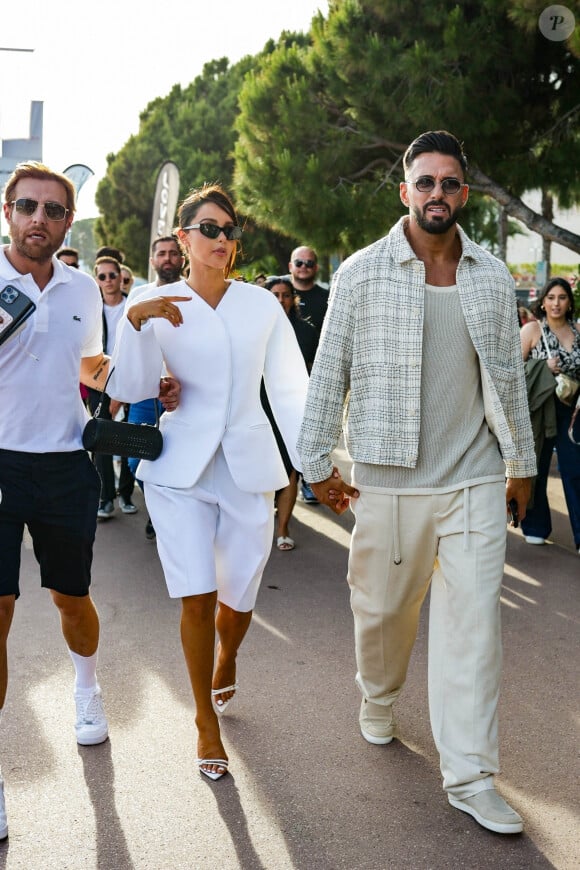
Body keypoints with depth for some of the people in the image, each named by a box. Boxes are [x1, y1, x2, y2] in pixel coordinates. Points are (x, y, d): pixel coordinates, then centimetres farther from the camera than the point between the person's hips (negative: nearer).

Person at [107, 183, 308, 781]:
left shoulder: (262, 305, 5)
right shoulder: (154, 306, 1)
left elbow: (290, 389, 6)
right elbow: (131, 389, -10)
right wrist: (135, 321, -24)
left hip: (249, 468, 2)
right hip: (180, 468, -1)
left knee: (238, 600, 6)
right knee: (197, 598, -6)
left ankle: (224, 662, 43)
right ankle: (206, 722, 15)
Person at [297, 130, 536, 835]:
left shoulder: (492, 277, 8)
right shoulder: (362, 272, -1)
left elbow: (508, 375, 14)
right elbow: (329, 371, 0)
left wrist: (521, 461, 15)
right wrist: (317, 463, 0)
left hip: (476, 480, 2)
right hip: (389, 479, -1)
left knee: (474, 619, -1)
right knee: (383, 607, 11)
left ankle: (469, 775, 8)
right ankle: (378, 697, 43)